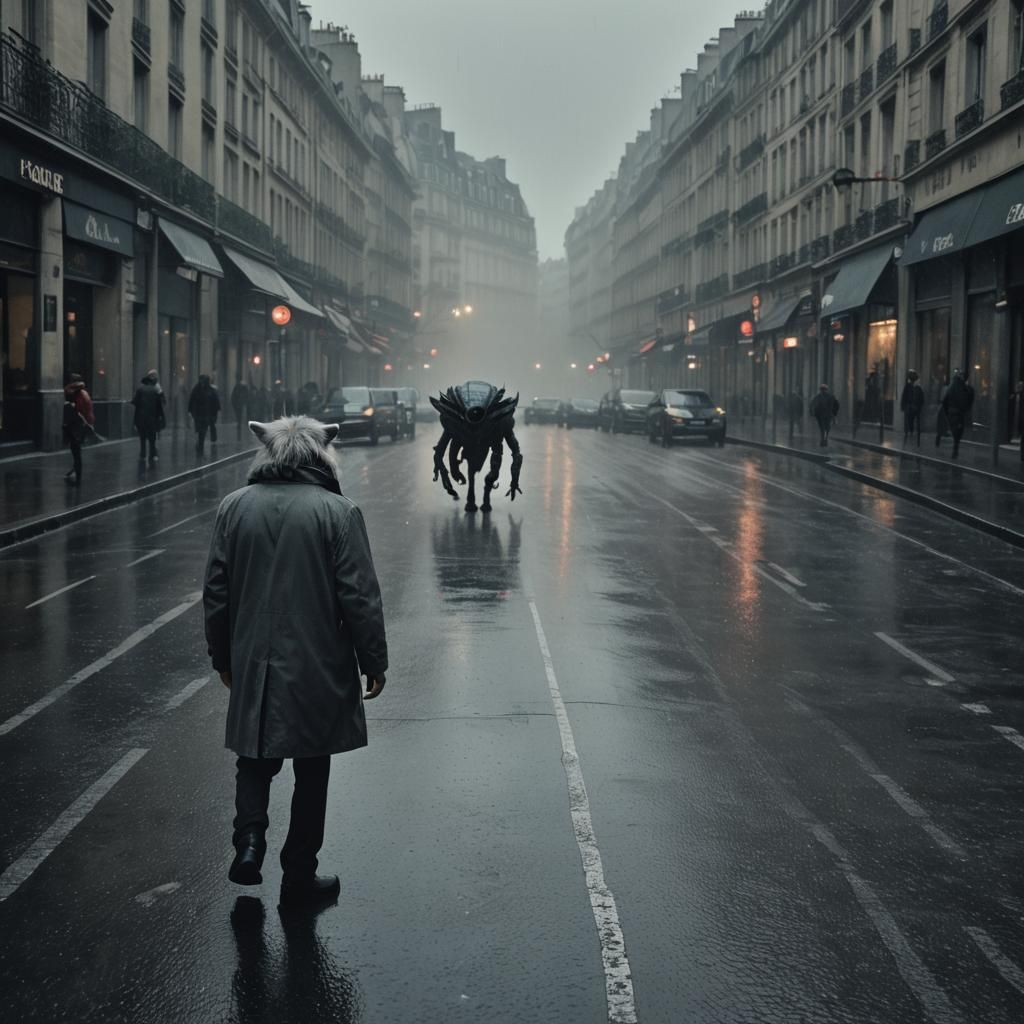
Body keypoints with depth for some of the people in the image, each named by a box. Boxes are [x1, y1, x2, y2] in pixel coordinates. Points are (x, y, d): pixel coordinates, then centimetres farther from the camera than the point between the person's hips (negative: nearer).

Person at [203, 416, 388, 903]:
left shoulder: (234, 508, 0)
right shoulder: (337, 512, -11)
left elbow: (216, 593, 5)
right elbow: (360, 597, -11)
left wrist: (224, 658, 16)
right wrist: (373, 662, -1)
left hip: (252, 666, 3)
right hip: (319, 670, -2)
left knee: (255, 759, 20)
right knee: (311, 771, 10)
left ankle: (250, 839, 0)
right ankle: (299, 873, 18)